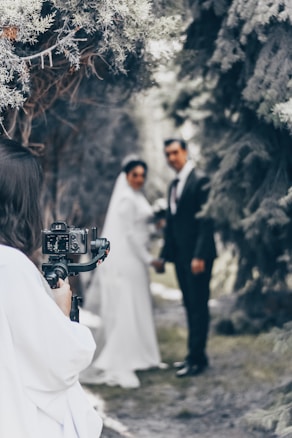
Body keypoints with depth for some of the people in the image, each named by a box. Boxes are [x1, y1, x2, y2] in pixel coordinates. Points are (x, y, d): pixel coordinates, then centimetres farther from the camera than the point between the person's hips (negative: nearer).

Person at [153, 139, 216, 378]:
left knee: (198, 306, -5)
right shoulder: (174, 185, 17)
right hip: (181, 256, 8)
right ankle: (195, 354, 18)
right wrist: (164, 255, 16)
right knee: (190, 306, 11)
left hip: (197, 256, -8)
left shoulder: (200, 180, -10)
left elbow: (206, 220, -15)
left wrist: (200, 255, -21)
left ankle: (197, 358, -2)